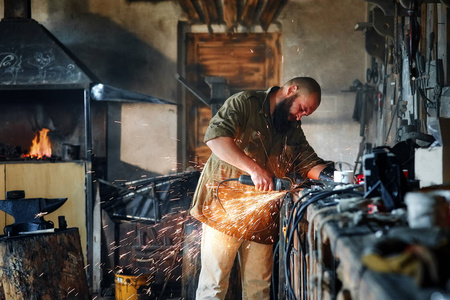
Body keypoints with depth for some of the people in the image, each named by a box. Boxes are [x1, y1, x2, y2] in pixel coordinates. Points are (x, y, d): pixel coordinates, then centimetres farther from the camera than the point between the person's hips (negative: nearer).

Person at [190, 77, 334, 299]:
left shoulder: (293, 130, 14)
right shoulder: (244, 104, -9)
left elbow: (309, 162, 7)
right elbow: (215, 136, -23)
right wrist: (255, 169, -30)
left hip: (262, 221, 6)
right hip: (225, 211, -6)